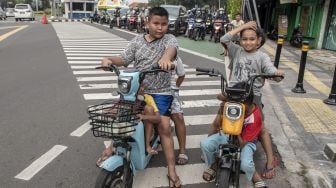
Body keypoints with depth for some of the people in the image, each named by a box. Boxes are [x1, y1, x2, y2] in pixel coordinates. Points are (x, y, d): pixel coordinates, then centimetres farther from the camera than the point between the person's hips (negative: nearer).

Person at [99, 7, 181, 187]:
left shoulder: (169, 39, -3)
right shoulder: (137, 41, 7)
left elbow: (172, 49, -26)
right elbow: (124, 59, 5)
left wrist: (166, 57, -50)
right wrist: (110, 59, -17)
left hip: (161, 92, -3)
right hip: (136, 89, 4)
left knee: (164, 128, -9)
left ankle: (171, 171, 1)